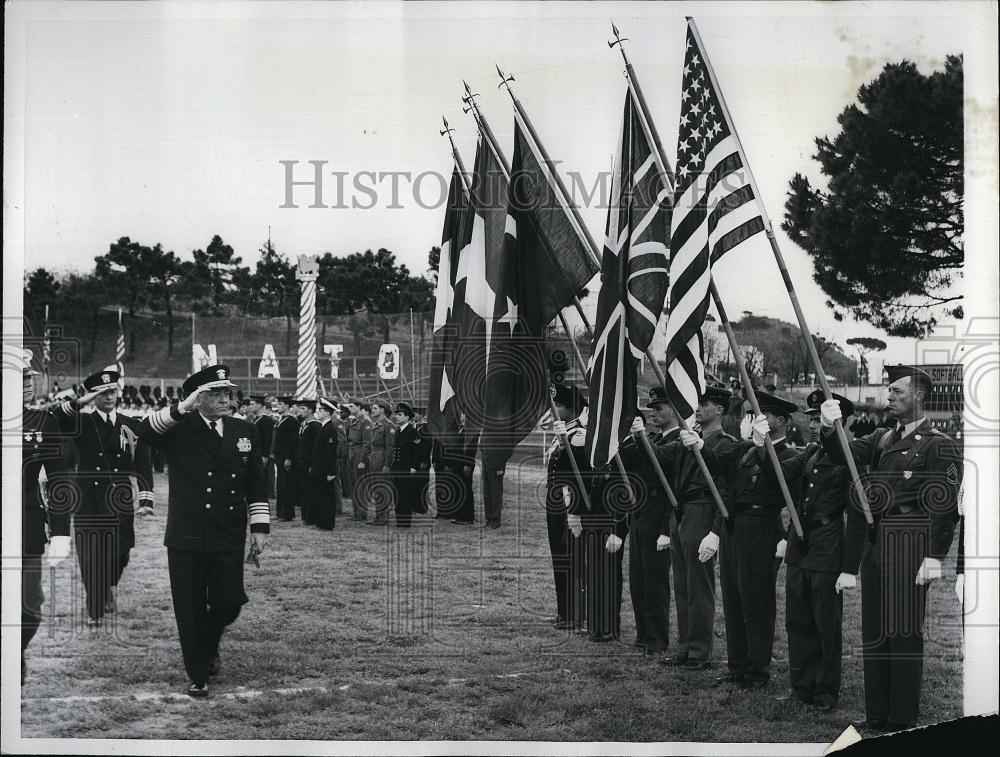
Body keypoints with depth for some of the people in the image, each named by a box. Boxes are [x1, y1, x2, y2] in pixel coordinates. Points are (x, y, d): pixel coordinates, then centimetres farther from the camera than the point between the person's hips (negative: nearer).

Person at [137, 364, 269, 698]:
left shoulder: (244, 432, 9)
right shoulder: (180, 429, 0)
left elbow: (257, 485, 10)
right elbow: (145, 432, -21)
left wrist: (260, 527, 4)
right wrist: (182, 408, -30)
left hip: (229, 538, 2)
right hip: (186, 538, -2)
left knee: (229, 603, 4)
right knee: (190, 610, 2)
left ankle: (209, 647, 36)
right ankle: (198, 676, 15)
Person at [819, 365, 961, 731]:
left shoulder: (939, 445, -5)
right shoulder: (881, 439, 17)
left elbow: (945, 505, -10)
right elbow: (844, 454, 5)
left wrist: (935, 556, -16)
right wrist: (829, 429, -15)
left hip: (908, 546, -7)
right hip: (875, 543, 7)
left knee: (904, 633, -3)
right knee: (874, 632, 10)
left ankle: (903, 719, 2)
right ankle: (876, 716, 18)